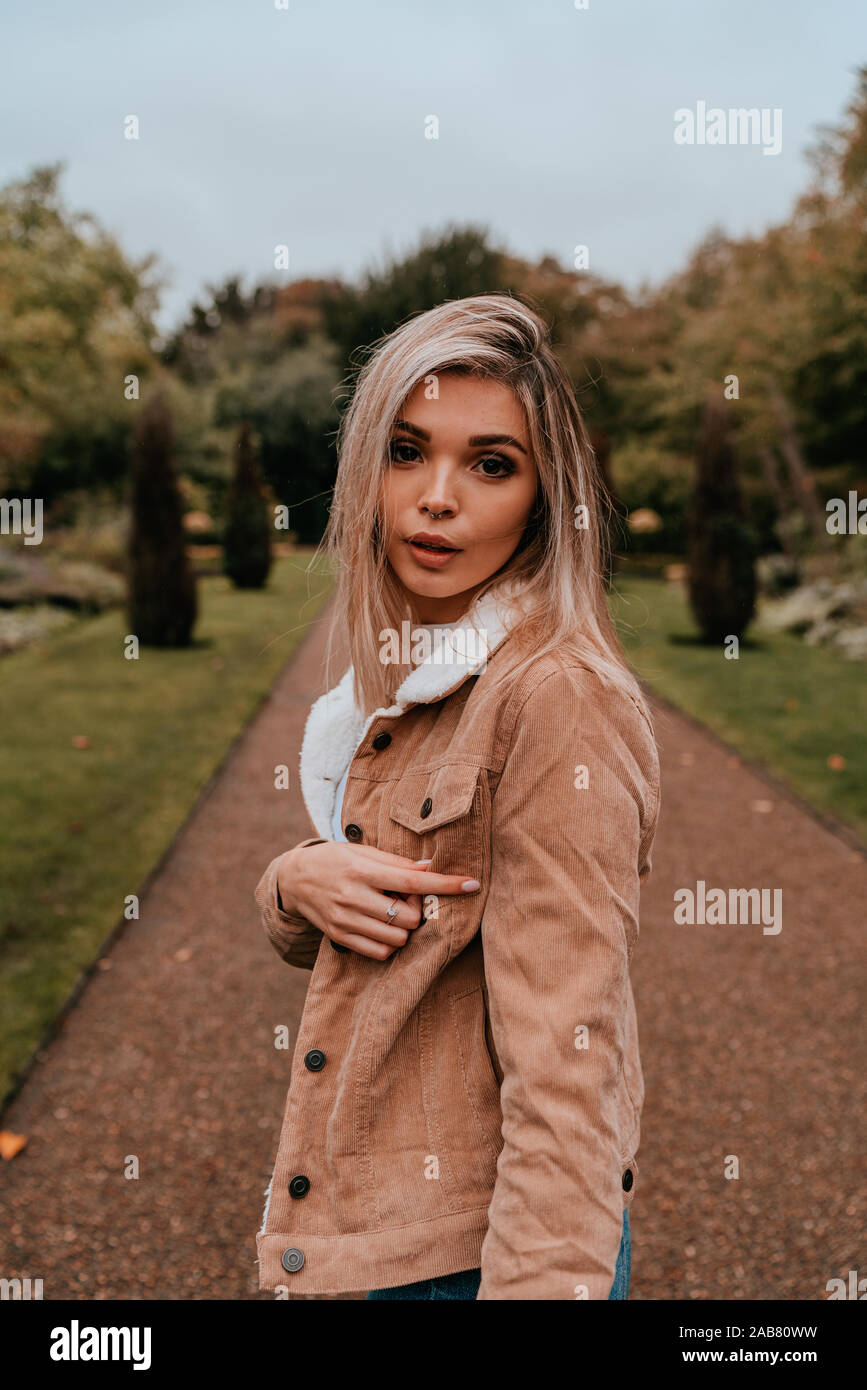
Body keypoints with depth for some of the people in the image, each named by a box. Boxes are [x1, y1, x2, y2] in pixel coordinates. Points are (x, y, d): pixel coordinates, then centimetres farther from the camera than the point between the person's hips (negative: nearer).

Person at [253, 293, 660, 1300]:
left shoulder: (558, 697, -22)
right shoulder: (399, 678, 3)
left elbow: (565, 1063, -24)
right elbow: (316, 942, 10)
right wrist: (299, 884, -11)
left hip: (479, 1244, -8)